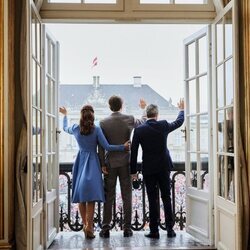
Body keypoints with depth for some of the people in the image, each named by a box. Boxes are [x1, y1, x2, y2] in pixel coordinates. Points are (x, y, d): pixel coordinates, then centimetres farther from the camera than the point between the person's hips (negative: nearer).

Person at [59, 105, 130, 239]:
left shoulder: (75, 128, 0)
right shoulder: (96, 129, -10)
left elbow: (65, 128, 23)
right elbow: (106, 147, -12)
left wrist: (65, 115, 39)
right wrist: (123, 147, -4)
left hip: (80, 162, 4)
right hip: (92, 163, -4)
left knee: (81, 195, 10)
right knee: (91, 195, -3)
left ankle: (85, 225, 16)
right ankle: (89, 227, -9)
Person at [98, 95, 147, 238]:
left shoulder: (103, 123, -5)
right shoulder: (129, 119, -4)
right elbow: (144, 122, 17)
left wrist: (102, 164, -1)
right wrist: (144, 109, 34)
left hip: (110, 163, 0)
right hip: (125, 162, 0)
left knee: (109, 196, 6)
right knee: (127, 196, 6)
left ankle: (106, 228, 8)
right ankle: (127, 228, 9)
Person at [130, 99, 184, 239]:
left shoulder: (139, 130, -6)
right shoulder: (164, 125, -2)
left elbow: (133, 152, -5)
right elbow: (179, 122, 18)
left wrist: (133, 171, 2)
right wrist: (182, 109, 37)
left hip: (148, 169, -1)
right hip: (164, 167, 1)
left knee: (153, 200, 3)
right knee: (166, 197, 10)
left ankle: (154, 231, 6)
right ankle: (170, 229, 13)